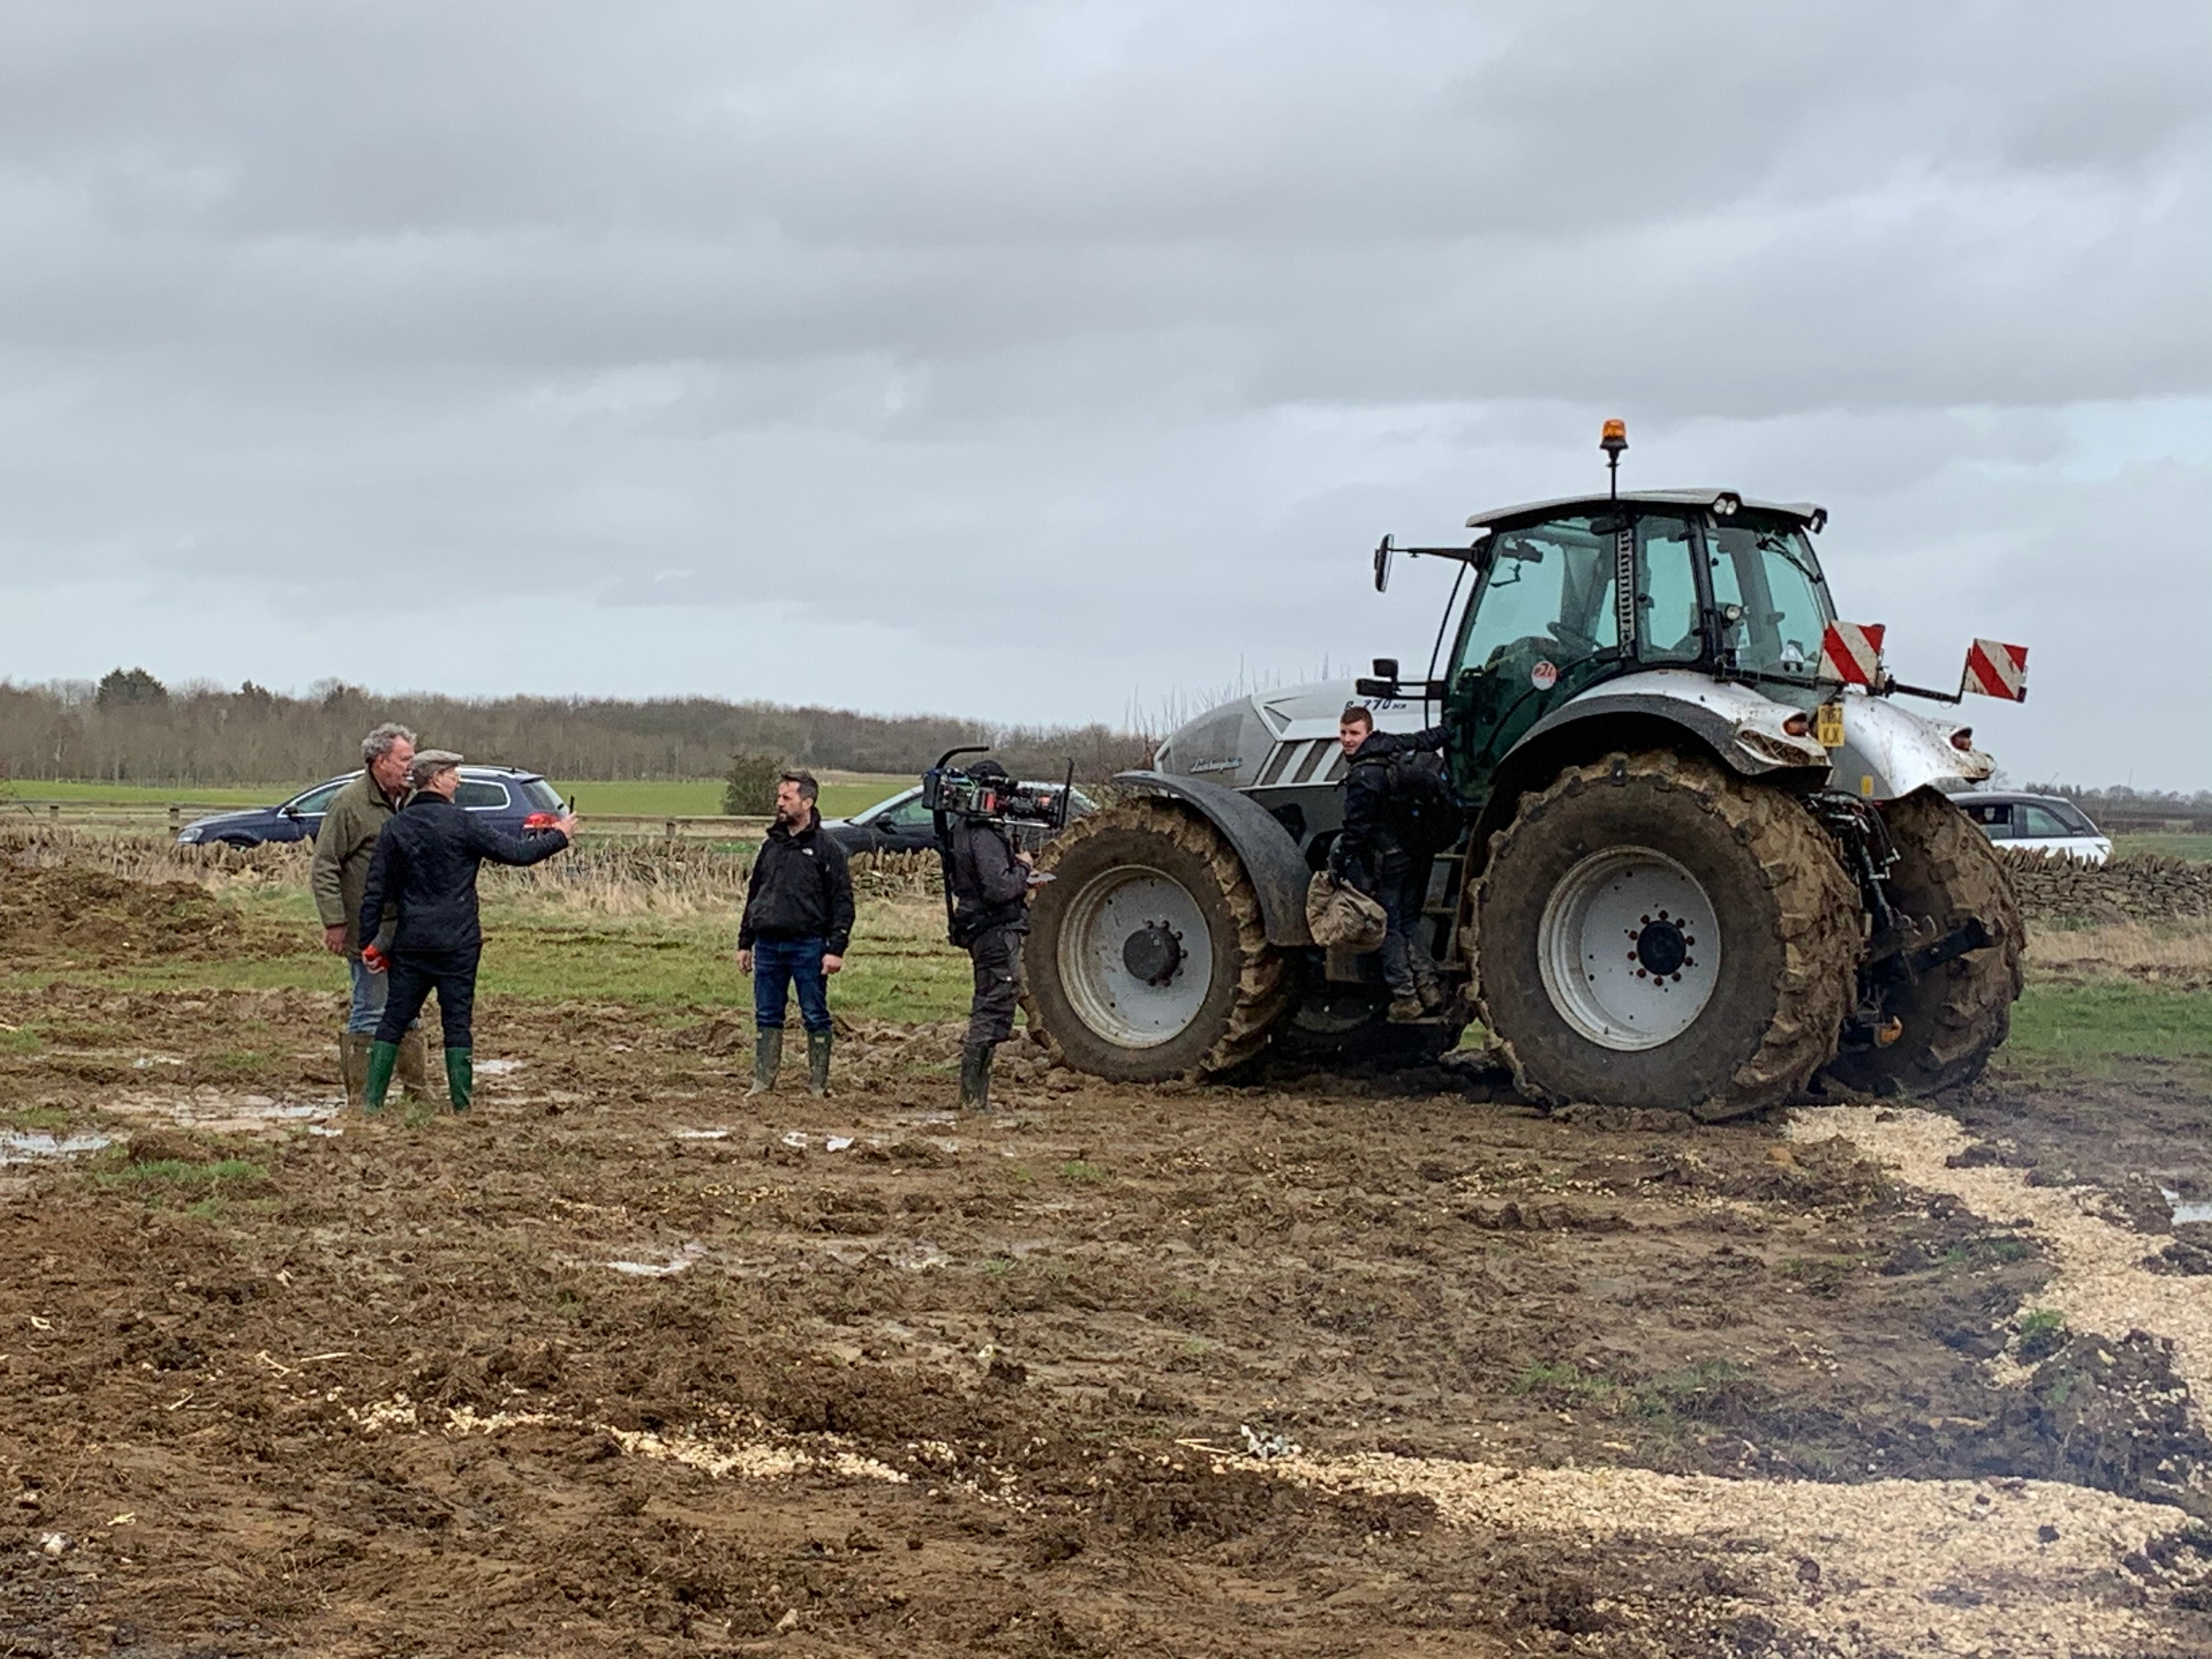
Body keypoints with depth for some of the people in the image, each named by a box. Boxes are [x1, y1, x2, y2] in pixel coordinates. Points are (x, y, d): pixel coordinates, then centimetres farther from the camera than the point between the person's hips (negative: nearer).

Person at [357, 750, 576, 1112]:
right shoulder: (462, 823, -9)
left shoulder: (396, 827, 3)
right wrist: (558, 836, 10)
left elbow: (375, 891, 4)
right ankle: (462, 1102, 4)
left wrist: (369, 942, 10)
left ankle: (373, 1098, 7)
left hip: (410, 943, 3)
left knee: (394, 1020, 9)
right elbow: (517, 852, -6)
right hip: (457, 944, -3)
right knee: (457, 1021, 3)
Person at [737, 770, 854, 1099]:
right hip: (768, 945, 5)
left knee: (815, 1017, 2)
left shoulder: (827, 849, -3)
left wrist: (837, 948, -13)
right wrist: (745, 943, 15)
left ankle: (818, 1085, 8)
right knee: (767, 1017, 8)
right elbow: (754, 895, 19)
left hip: (808, 945, -5)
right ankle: (763, 1082, 14)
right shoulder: (771, 846, 13)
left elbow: (842, 902, -5)